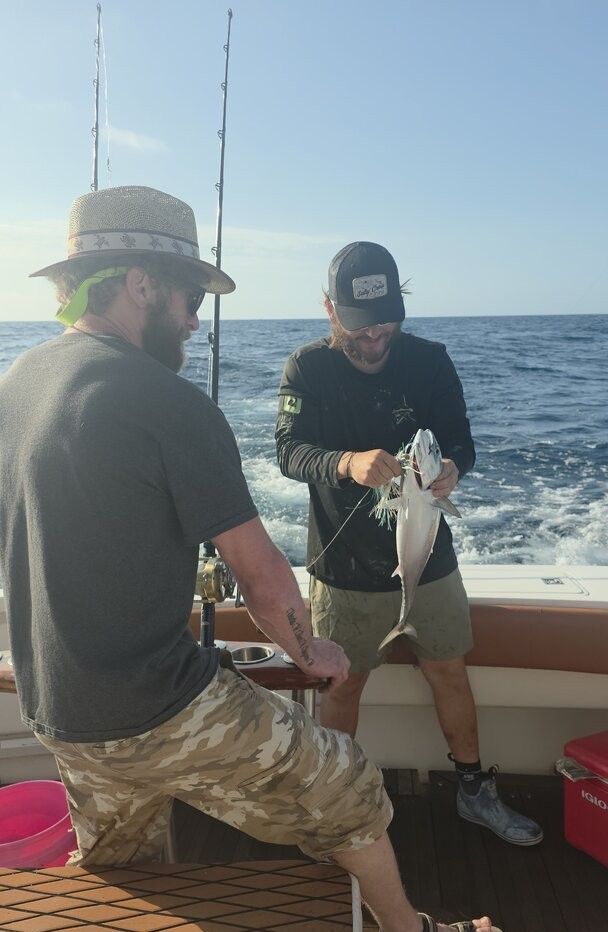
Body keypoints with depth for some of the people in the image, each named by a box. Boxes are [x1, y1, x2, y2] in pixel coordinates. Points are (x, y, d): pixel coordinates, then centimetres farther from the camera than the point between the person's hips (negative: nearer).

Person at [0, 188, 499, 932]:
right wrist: (310, 653, 3)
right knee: (349, 798, 13)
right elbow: (260, 574, -17)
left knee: (106, 871, 33)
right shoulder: (166, 403, -21)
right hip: (164, 713, -8)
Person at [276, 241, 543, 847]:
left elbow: (462, 441, -2)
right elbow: (289, 451, -18)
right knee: (343, 682, 10)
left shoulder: (429, 361, -3)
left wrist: (452, 468, -27)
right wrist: (348, 463, -39)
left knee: (449, 670, 15)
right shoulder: (307, 369, -8)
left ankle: (474, 791, 36)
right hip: (344, 565, -2)